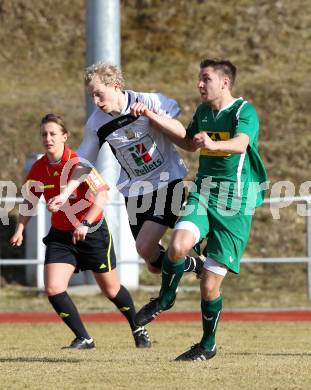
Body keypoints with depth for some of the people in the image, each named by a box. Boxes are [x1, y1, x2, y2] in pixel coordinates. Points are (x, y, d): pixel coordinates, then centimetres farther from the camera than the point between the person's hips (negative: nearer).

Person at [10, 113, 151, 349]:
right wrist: (20, 229, -2)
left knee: (111, 289, 9)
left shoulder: (77, 164, -20)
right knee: (53, 289, -14)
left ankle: (138, 329, 35)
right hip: (60, 236, 4)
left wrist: (85, 224, -36)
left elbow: (102, 194, -26)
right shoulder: (39, 169, -4)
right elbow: (30, 200, 11)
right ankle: (83, 339, -1)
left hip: (93, 232, -4)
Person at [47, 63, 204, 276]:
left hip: (167, 181, -4)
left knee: (145, 247, -21)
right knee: (155, 266, 3)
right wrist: (65, 195, -1)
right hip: (135, 190, 4)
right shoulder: (96, 123, -5)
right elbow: (85, 163, 6)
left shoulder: (149, 102, -14)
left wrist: (149, 114, -29)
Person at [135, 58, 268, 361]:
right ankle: (165, 298, 1)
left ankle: (208, 345, 19)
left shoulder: (244, 111, -9)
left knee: (210, 286, -4)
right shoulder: (202, 112, 12)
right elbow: (189, 143, 32)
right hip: (202, 192, 5)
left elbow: (240, 144, -30)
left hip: (234, 203, -5)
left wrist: (213, 143, -51)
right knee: (178, 245, -27)